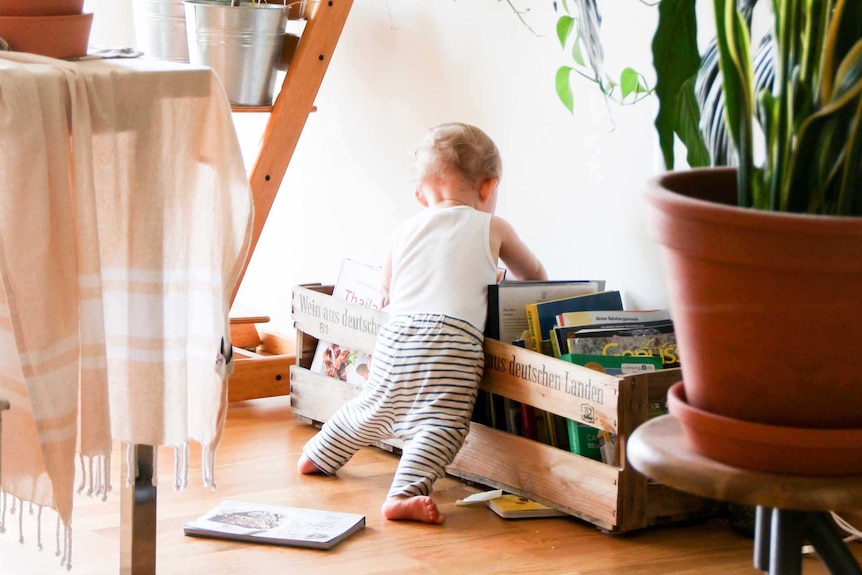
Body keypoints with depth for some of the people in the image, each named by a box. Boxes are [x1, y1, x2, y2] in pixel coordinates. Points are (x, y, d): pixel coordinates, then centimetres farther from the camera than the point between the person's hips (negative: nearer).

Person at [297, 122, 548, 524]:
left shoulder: (405, 231, 22)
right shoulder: (492, 228, 15)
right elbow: (534, 274, 31)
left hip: (395, 336, 5)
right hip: (452, 336, -5)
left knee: (373, 408, 25)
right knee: (440, 421, -12)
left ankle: (319, 456, 41)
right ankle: (405, 493, -29)